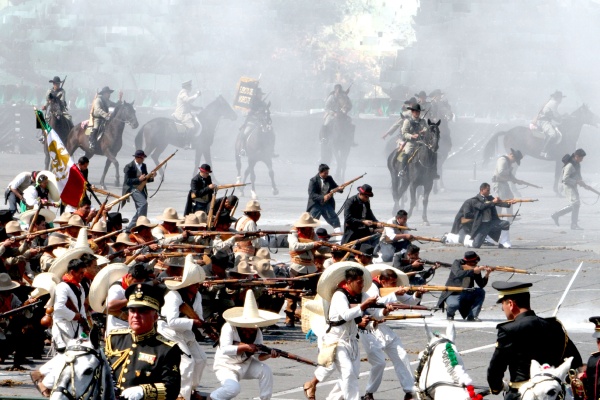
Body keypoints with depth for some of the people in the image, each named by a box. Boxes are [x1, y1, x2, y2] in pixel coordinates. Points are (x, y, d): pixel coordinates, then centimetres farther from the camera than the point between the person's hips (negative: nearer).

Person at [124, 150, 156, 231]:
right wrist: (139, 179, -24)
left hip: (142, 189, 8)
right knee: (143, 203, -26)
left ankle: (130, 228, 19)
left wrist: (151, 177, -5)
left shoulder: (143, 166, 11)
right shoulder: (129, 167, -10)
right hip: (133, 188, -8)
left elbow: (146, 179, 17)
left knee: (140, 209, 9)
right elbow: (127, 181, -14)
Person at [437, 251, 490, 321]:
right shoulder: (457, 263, -11)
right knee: (454, 304, -37)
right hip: (453, 294, -4)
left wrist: (487, 275, -24)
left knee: (481, 292, -17)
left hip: (465, 295, 4)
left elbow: (481, 285, -8)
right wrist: (473, 271, -34)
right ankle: (450, 314, 1)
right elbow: (458, 274, -33)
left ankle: (472, 316, -9)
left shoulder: (475, 269, -2)